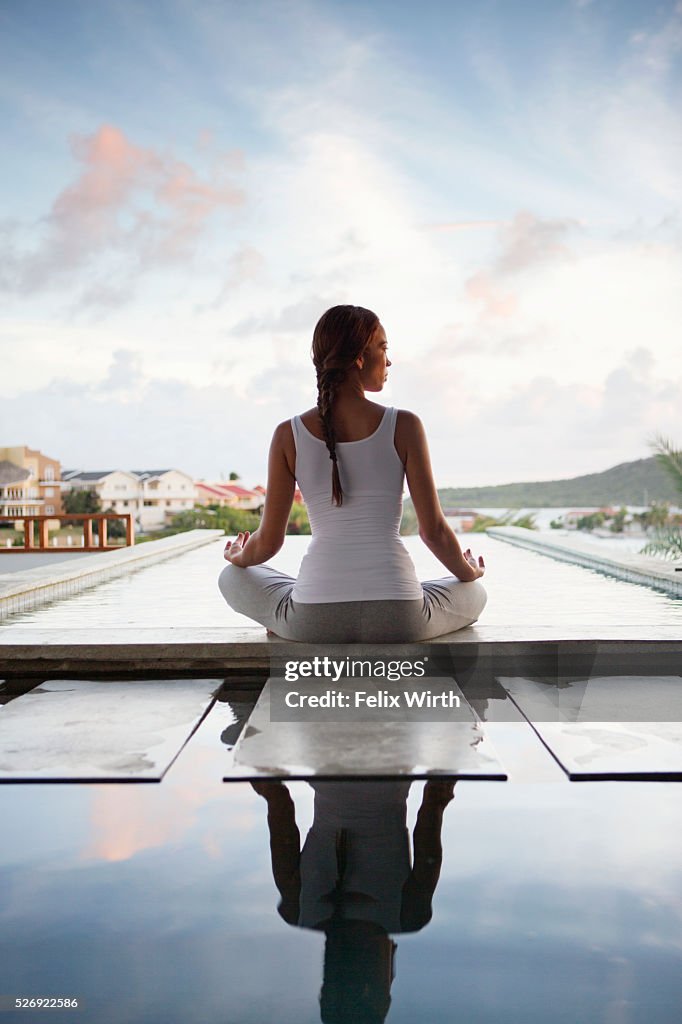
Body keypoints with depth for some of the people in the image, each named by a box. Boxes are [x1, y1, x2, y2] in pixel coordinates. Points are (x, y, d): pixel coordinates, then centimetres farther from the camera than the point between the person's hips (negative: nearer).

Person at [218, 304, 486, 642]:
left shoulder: (289, 434, -1)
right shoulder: (404, 426, -4)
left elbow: (269, 541, 4)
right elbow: (434, 531, -1)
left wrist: (238, 557, 28)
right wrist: (470, 572, 21)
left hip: (313, 622, 2)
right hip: (398, 619, -1)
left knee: (232, 578, 32)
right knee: (473, 594, 33)